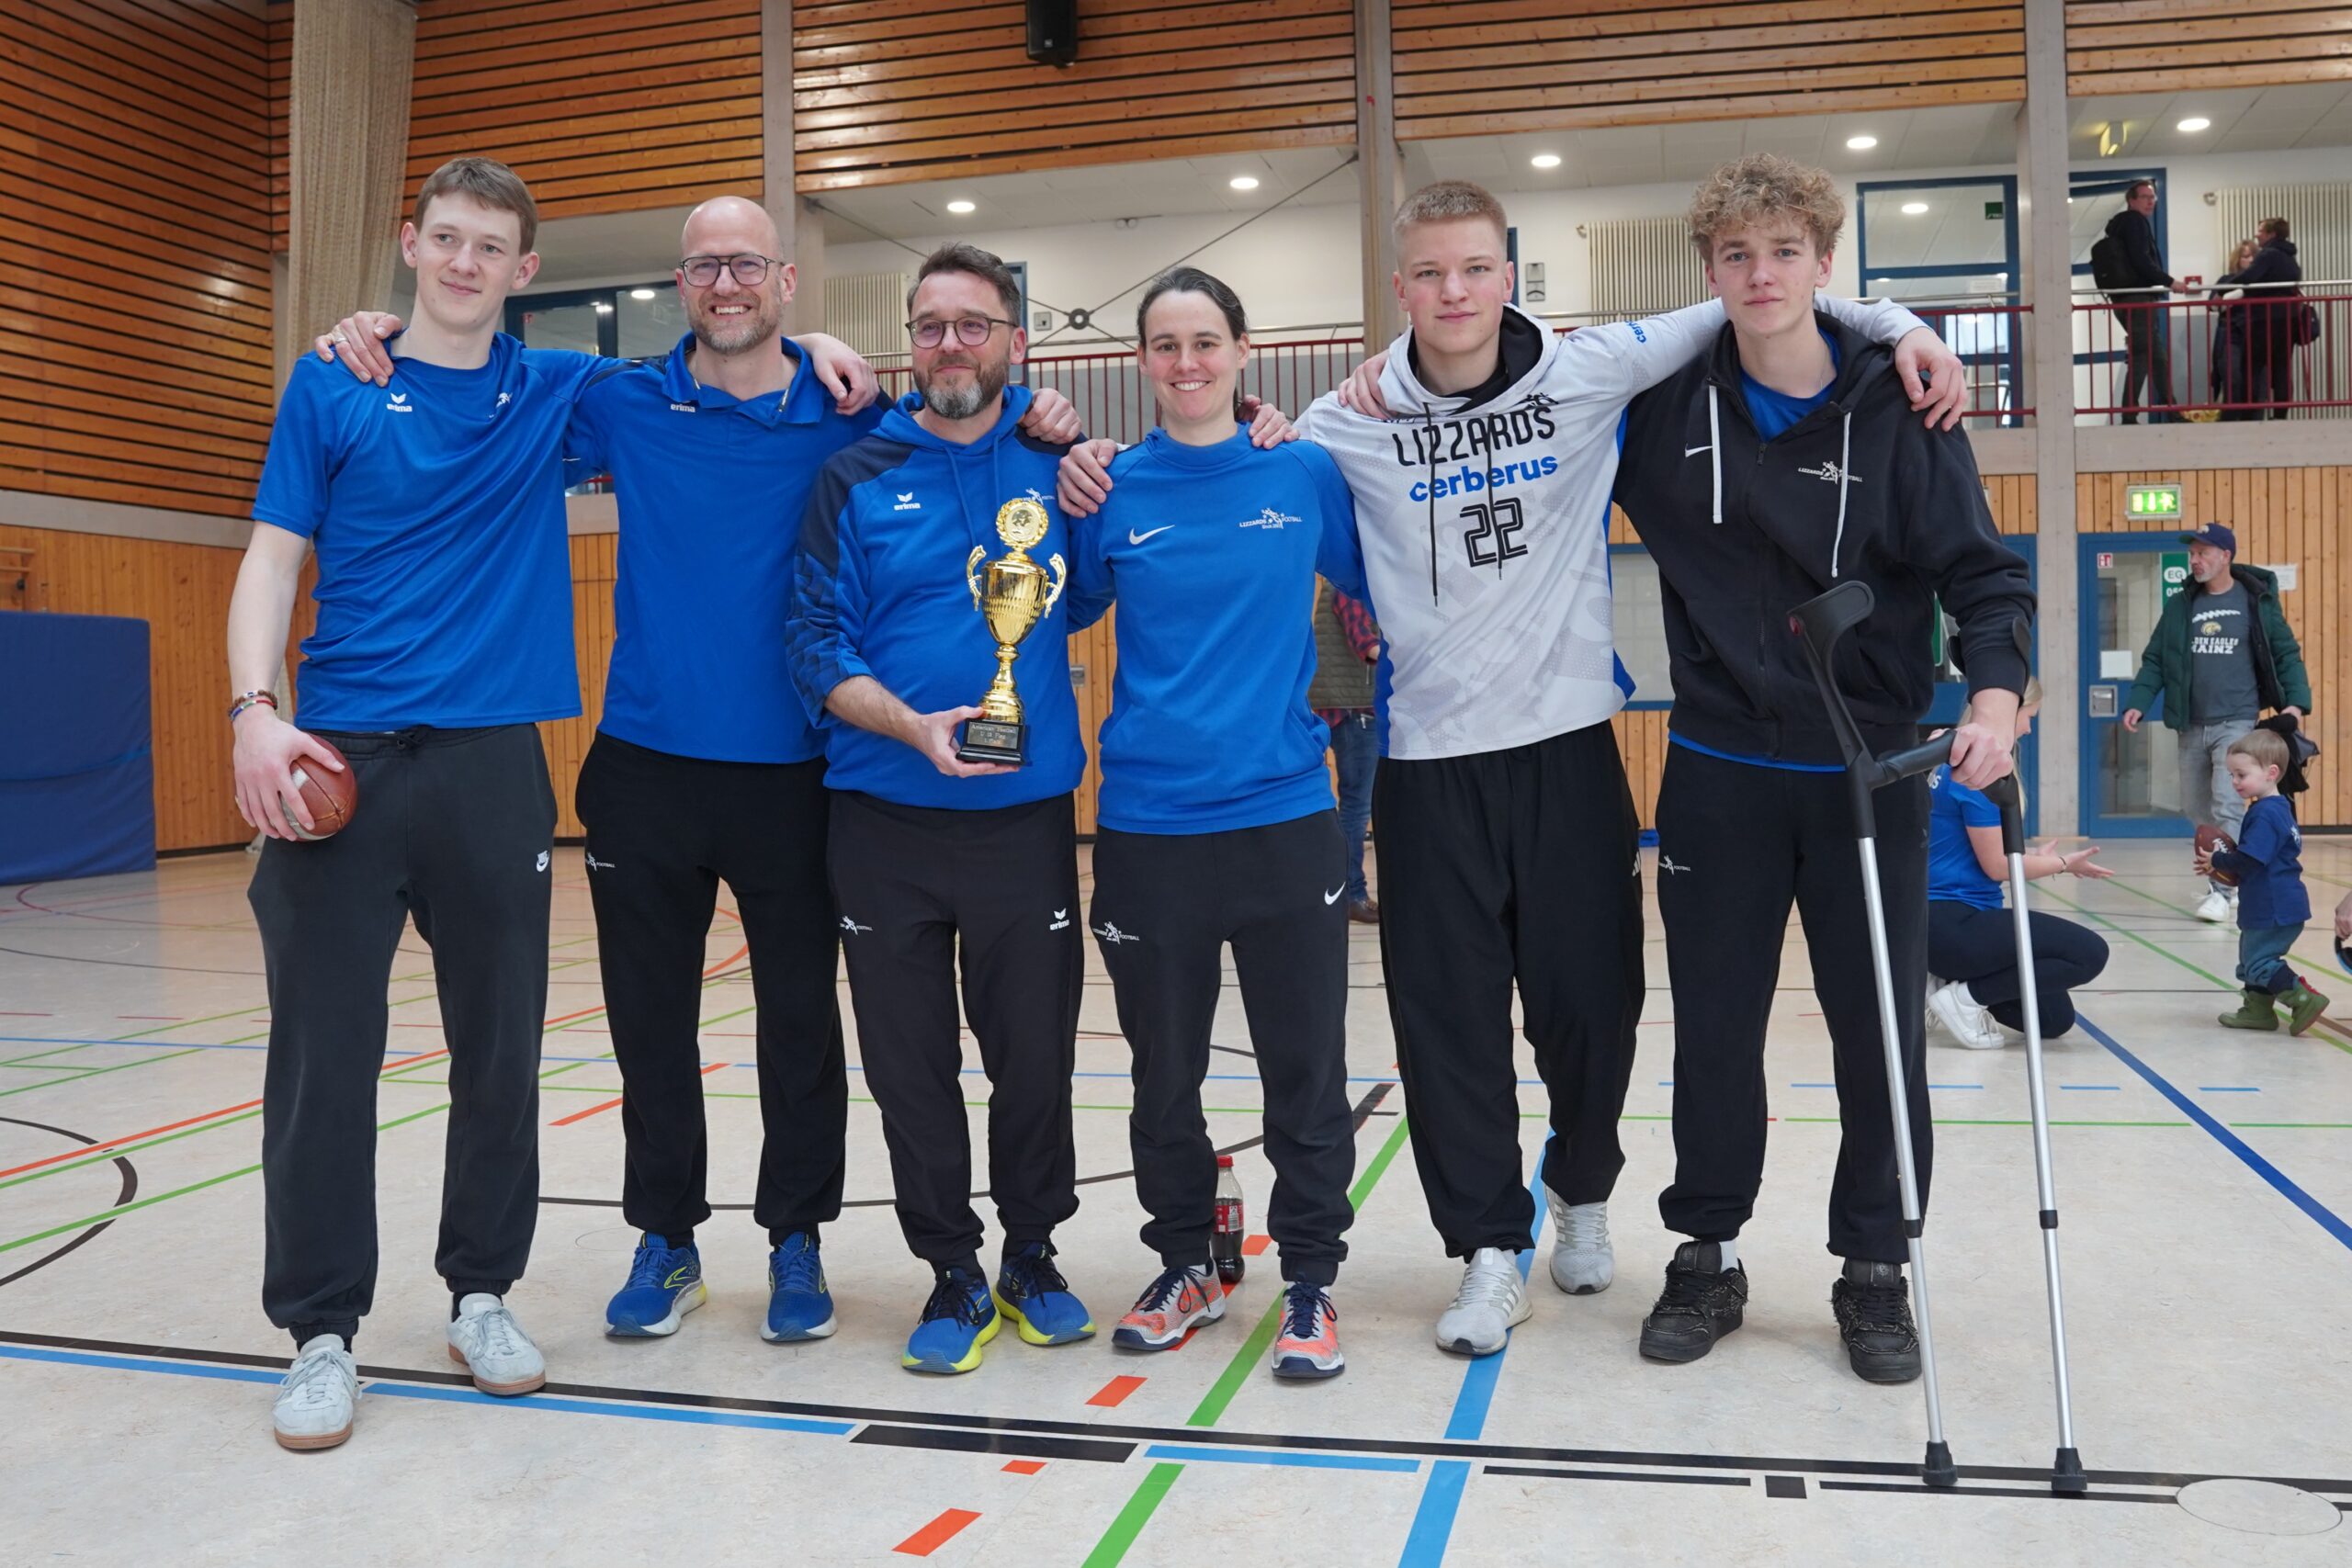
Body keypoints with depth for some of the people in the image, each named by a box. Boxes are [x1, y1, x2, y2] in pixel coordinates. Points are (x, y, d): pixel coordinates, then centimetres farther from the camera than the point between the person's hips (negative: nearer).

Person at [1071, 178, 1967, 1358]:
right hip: (1430, 758, 0)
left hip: (1569, 740, 0)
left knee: (1590, 995, 10)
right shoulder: (1353, 427, -1)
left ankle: (1579, 1193, 38)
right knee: (1448, 1016, 3)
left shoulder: (1590, 372, -2)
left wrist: (1895, 325, -4)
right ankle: (1491, 1251, 20)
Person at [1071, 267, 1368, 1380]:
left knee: (1305, 1068, 6)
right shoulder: (1111, 489, 1)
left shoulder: (1307, 475, 1)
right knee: (1164, 1070, 14)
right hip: (1147, 827, 1)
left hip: (1284, 816, 0)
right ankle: (1185, 1266, 33)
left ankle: (1309, 1280, 24)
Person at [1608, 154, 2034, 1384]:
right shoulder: (1664, 402, 0)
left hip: (1872, 772, 0)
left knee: (1880, 1029, 7)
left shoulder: (1897, 406, -4)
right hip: (1720, 772, 1)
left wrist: (1995, 690, -22)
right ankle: (1708, 1254, 26)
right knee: (1714, 1028, 8)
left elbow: (1981, 572, -4)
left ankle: (1875, 1269, 26)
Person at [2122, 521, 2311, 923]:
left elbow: (2287, 653, 1)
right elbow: (2155, 660, 7)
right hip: (2191, 726, 4)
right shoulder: (2179, 606, 7)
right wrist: (2138, 702, -5)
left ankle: (2222, 890, -9)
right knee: (2196, 809, 11)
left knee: (2226, 806, -14)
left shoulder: (2256, 600, -2)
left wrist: (2296, 701, -11)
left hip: (2237, 722, -4)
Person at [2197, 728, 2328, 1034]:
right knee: (2253, 957, 18)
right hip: (2270, 905, 11)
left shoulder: (2265, 815, -20)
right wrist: (2224, 864, 6)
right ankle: (2258, 1010, 25)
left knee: (2259, 963, -6)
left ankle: (2304, 1000, -6)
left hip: (2274, 910, -11)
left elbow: (2249, 861, -25)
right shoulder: (2278, 809, 13)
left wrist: (2216, 861, -9)